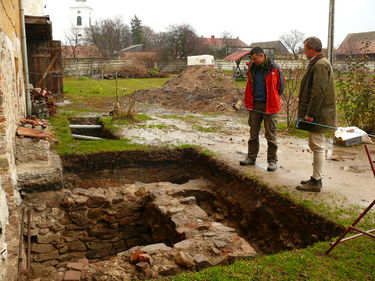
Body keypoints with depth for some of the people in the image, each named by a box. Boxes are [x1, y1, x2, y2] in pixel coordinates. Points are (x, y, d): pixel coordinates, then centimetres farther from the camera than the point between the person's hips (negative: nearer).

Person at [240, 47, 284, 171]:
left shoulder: (274, 69, -9)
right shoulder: (252, 69, 7)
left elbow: (280, 86, -2)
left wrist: (273, 100, 2)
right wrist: (248, 102, 7)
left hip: (269, 106, -5)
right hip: (255, 105, 5)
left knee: (270, 135, 2)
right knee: (253, 133, 12)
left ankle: (272, 160, 11)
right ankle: (251, 157, 24)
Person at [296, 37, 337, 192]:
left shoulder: (320, 65, -16)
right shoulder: (318, 63, 17)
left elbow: (318, 92, -22)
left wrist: (310, 114, -21)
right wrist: (308, 113, 19)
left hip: (318, 115, -10)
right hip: (317, 114, 10)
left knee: (317, 146, -5)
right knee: (316, 146, 15)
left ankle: (316, 182, 2)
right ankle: (316, 178, 26)